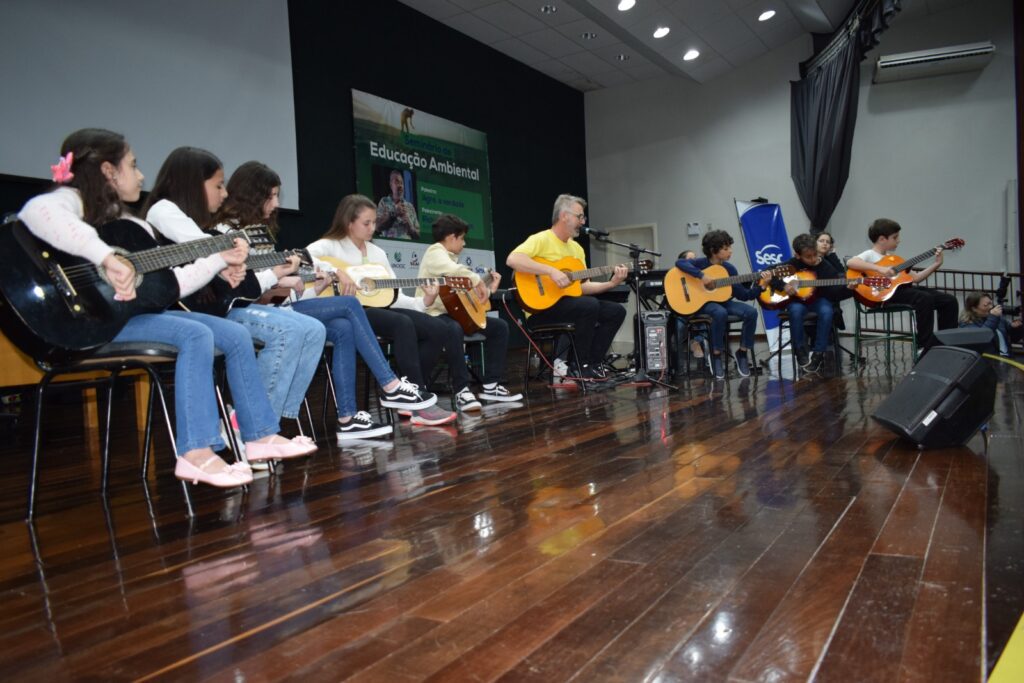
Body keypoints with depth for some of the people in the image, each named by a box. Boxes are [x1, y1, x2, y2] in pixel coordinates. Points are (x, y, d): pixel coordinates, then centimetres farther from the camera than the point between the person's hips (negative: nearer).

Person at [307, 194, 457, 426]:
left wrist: (422, 302, -2)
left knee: (439, 330, -11)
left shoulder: (377, 252, 20)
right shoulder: (330, 246, 2)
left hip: (379, 308, 7)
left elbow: (394, 296, 14)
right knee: (403, 324, -35)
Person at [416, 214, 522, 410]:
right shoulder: (435, 252, -8)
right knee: (454, 330, -42)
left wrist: (489, 288, 19)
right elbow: (456, 270, -31)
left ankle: (491, 386, 2)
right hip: (434, 314, -10)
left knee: (500, 326, 5)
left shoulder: (450, 257, 22)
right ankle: (462, 391, -35)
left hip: (454, 312, 10)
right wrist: (479, 282, -22)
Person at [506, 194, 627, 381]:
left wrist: (611, 283, 0)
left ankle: (594, 363, 2)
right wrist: (552, 271, -30)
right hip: (541, 307, -8)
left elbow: (584, 286, 15)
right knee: (590, 305, -30)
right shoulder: (541, 239, -10)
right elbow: (512, 259, -28)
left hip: (568, 302, 9)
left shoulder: (577, 248, 16)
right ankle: (579, 367, -16)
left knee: (617, 311, 0)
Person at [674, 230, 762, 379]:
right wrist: (701, 275, -30)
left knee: (751, 312, -20)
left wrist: (759, 286, -9)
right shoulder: (702, 263, -7)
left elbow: (743, 295, 5)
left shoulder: (729, 268, 5)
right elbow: (680, 263, -26)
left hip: (723, 301, 5)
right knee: (721, 313, -39)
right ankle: (716, 355, -19)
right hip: (703, 302, -5)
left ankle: (742, 353, -3)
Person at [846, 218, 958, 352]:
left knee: (950, 300, 0)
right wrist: (879, 268, -29)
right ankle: (926, 347, -22)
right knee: (926, 299, -31)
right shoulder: (870, 255, 2)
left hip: (903, 287, 9)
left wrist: (936, 264, 16)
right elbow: (850, 263, -22)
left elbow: (915, 278, 24)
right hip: (887, 292, -9)